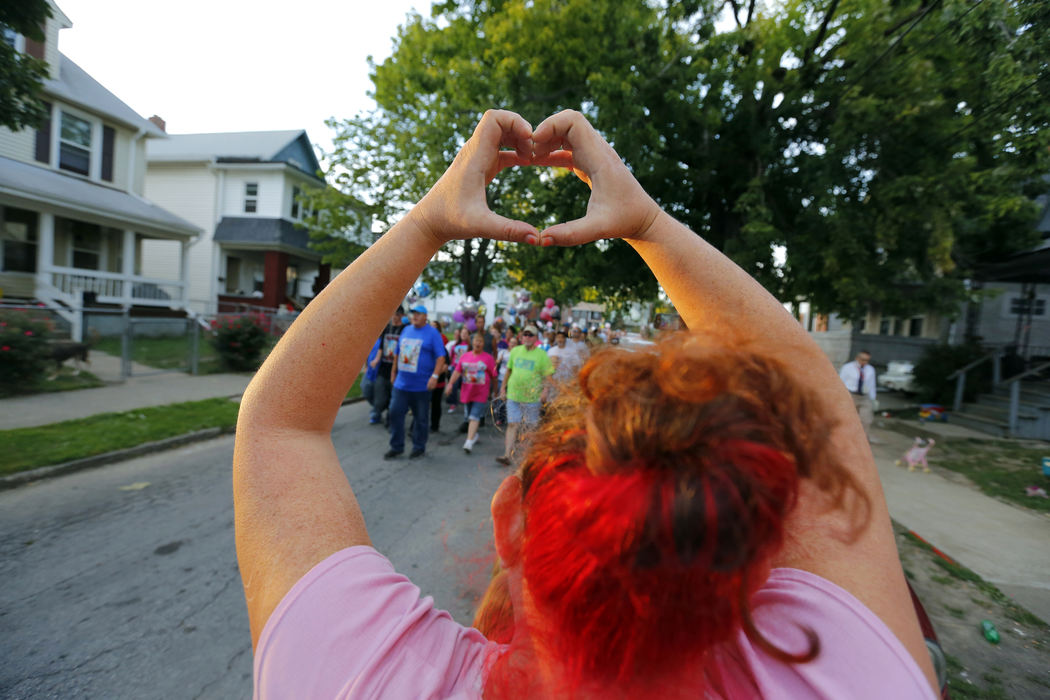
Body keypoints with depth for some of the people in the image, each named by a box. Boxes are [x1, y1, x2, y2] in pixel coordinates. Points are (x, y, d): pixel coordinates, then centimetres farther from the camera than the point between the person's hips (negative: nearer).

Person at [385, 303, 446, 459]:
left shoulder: (432, 333, -5)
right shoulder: (406, 330, 12)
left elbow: (441, 357, -11)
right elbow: (398, 353, 19)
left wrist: (435, 376, -21)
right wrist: (394, 372, 18)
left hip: (421, 386, -5)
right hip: (401, 383, 5)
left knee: (421, 418, 7)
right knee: (395, 413, 3)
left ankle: (419, 448, 22)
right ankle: (396, 447, 18)